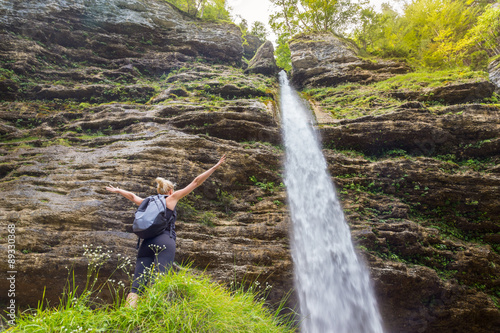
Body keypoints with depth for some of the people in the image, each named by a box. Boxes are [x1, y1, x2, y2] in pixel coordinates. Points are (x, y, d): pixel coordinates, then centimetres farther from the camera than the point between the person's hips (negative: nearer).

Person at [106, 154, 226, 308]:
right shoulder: (171, 198, 13)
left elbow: (133, 196, 45)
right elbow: (196, 182, 13)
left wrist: (117, 190, 65)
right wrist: (215, 167, 17)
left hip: (146, 243, 5)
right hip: (165, 242, -5)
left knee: (136, 285, -3)